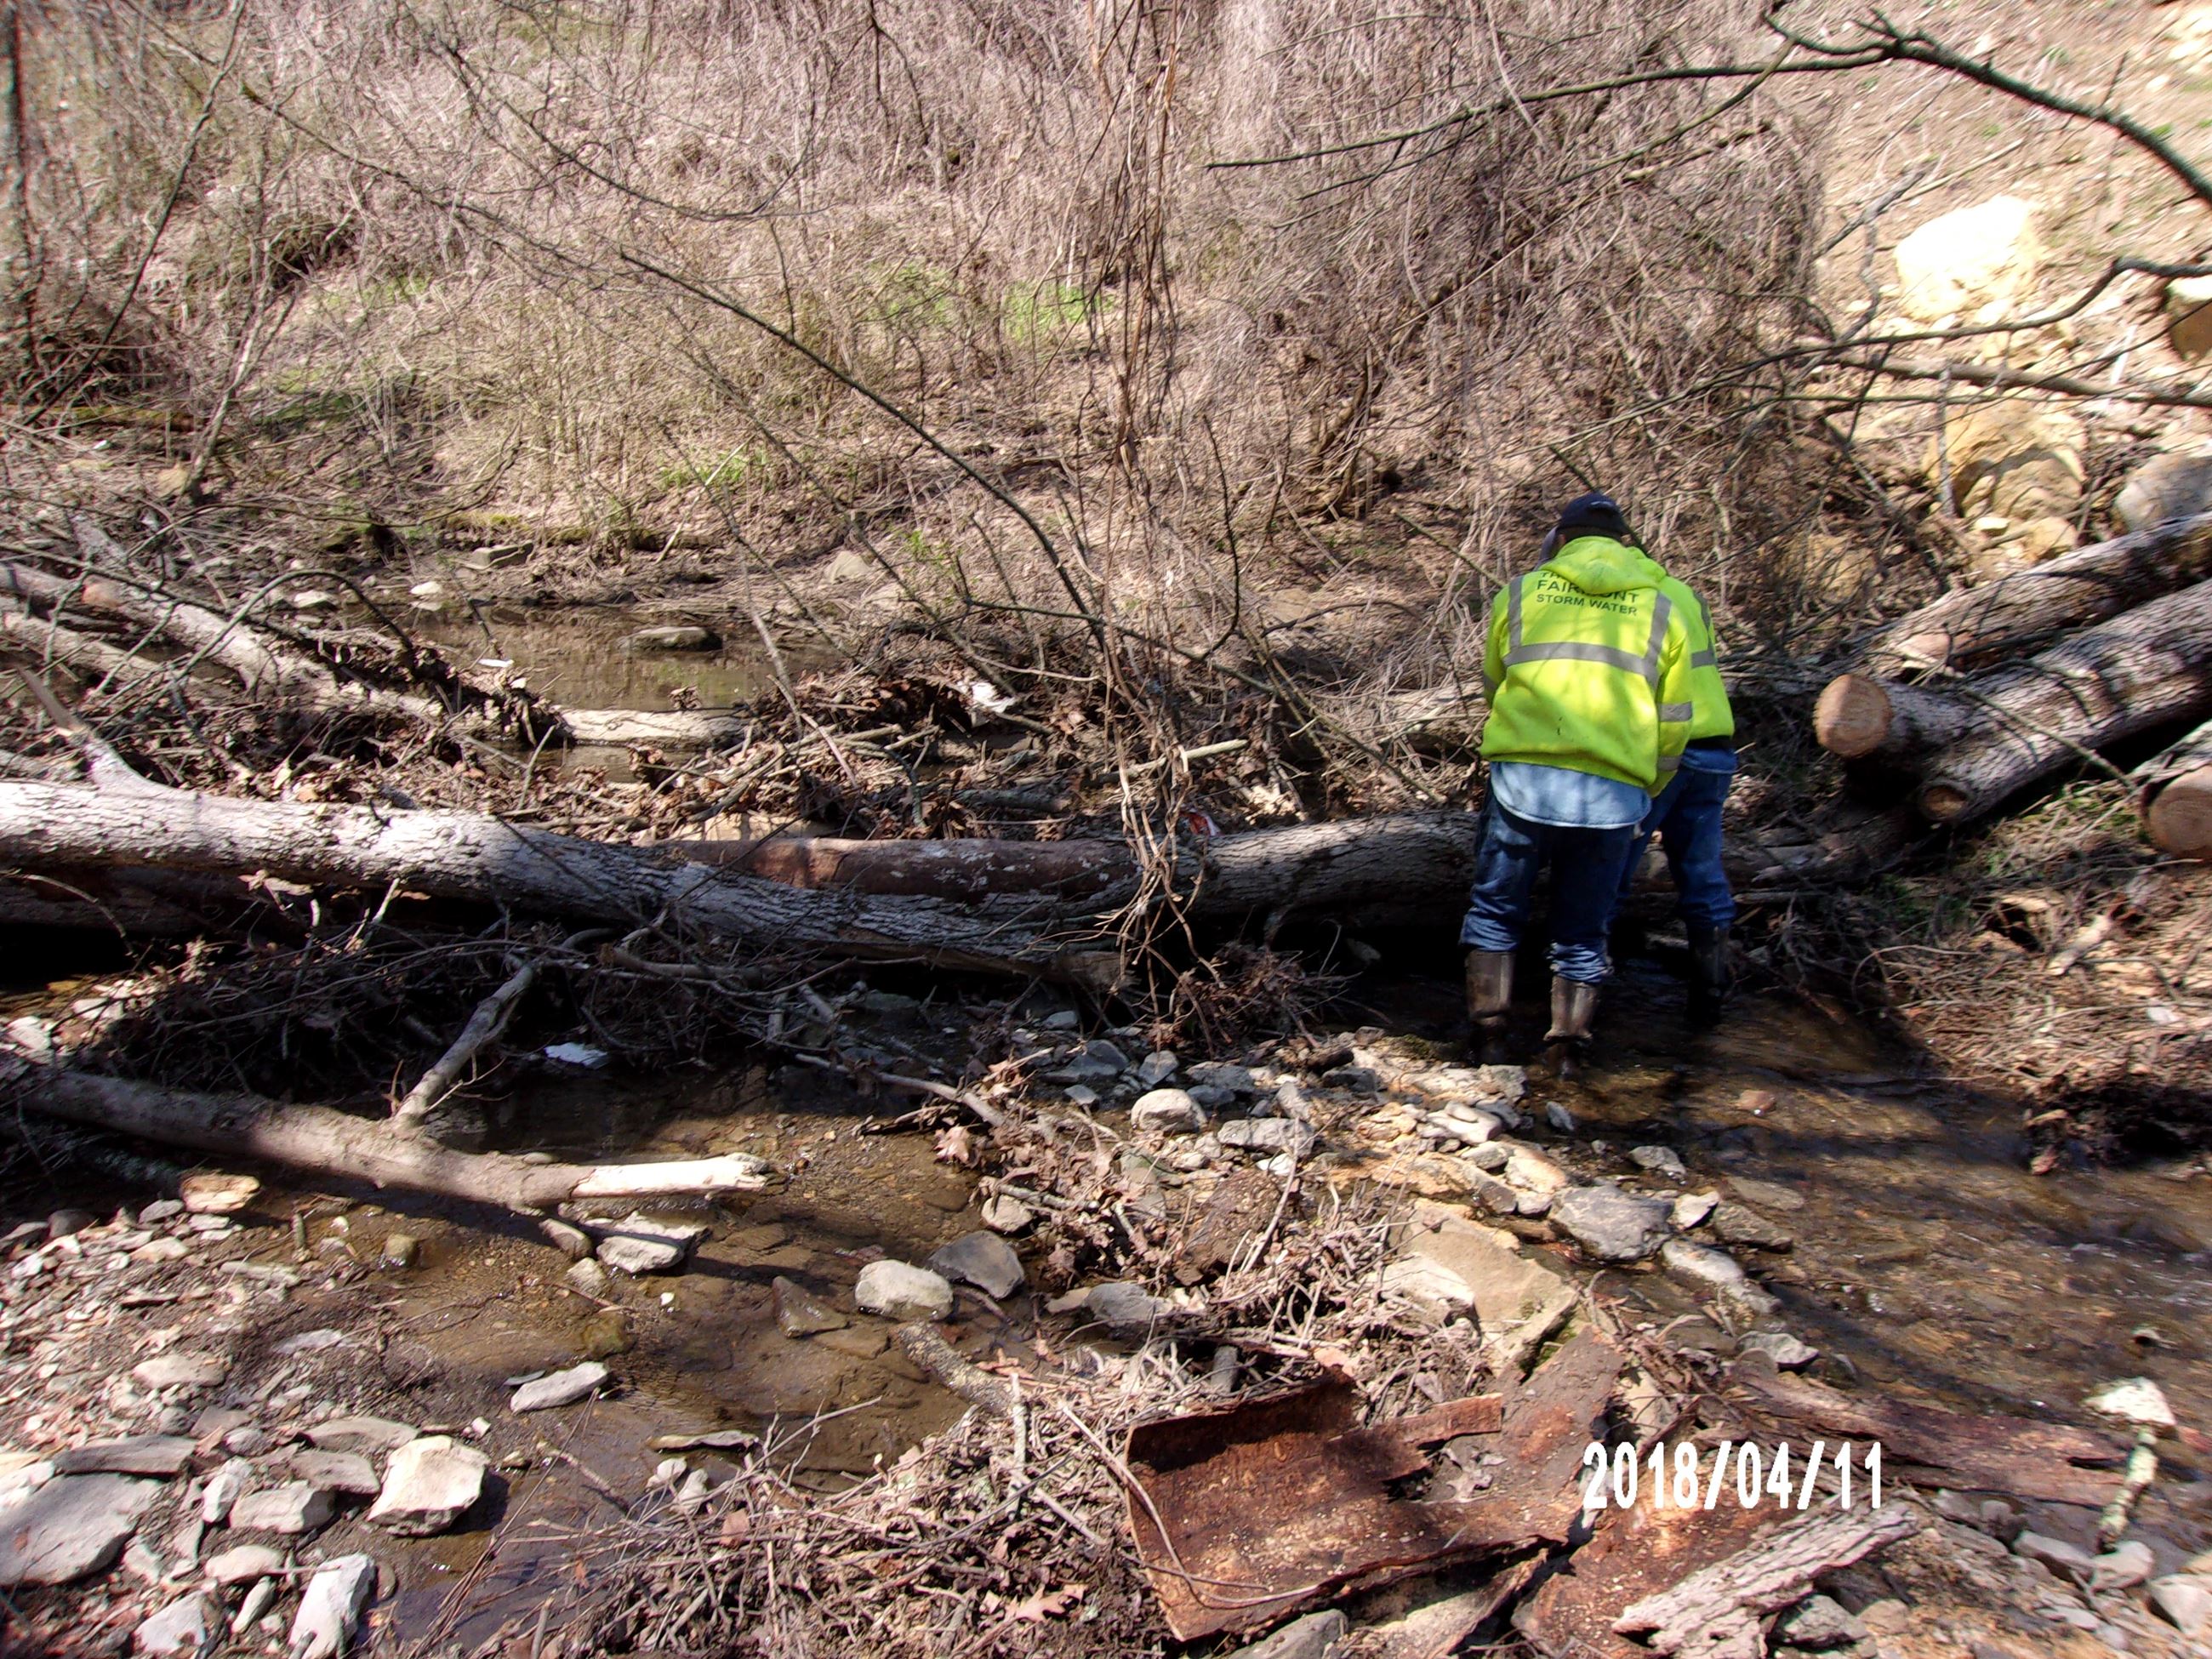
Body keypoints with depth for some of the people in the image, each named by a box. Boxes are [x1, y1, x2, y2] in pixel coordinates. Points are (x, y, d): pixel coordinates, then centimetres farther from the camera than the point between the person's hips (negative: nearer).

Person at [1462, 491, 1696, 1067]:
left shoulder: (1519, 593, 12)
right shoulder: (1663, 608, 14)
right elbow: (1673, 728, 15)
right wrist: (1644, 795, 29)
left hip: (1522, 779, -1)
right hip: (1613, 794, 1)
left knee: (1494, 913, 16)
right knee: (1582, 937, 13)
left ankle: (1490, 1044, 13)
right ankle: (1565, 1060, 14)